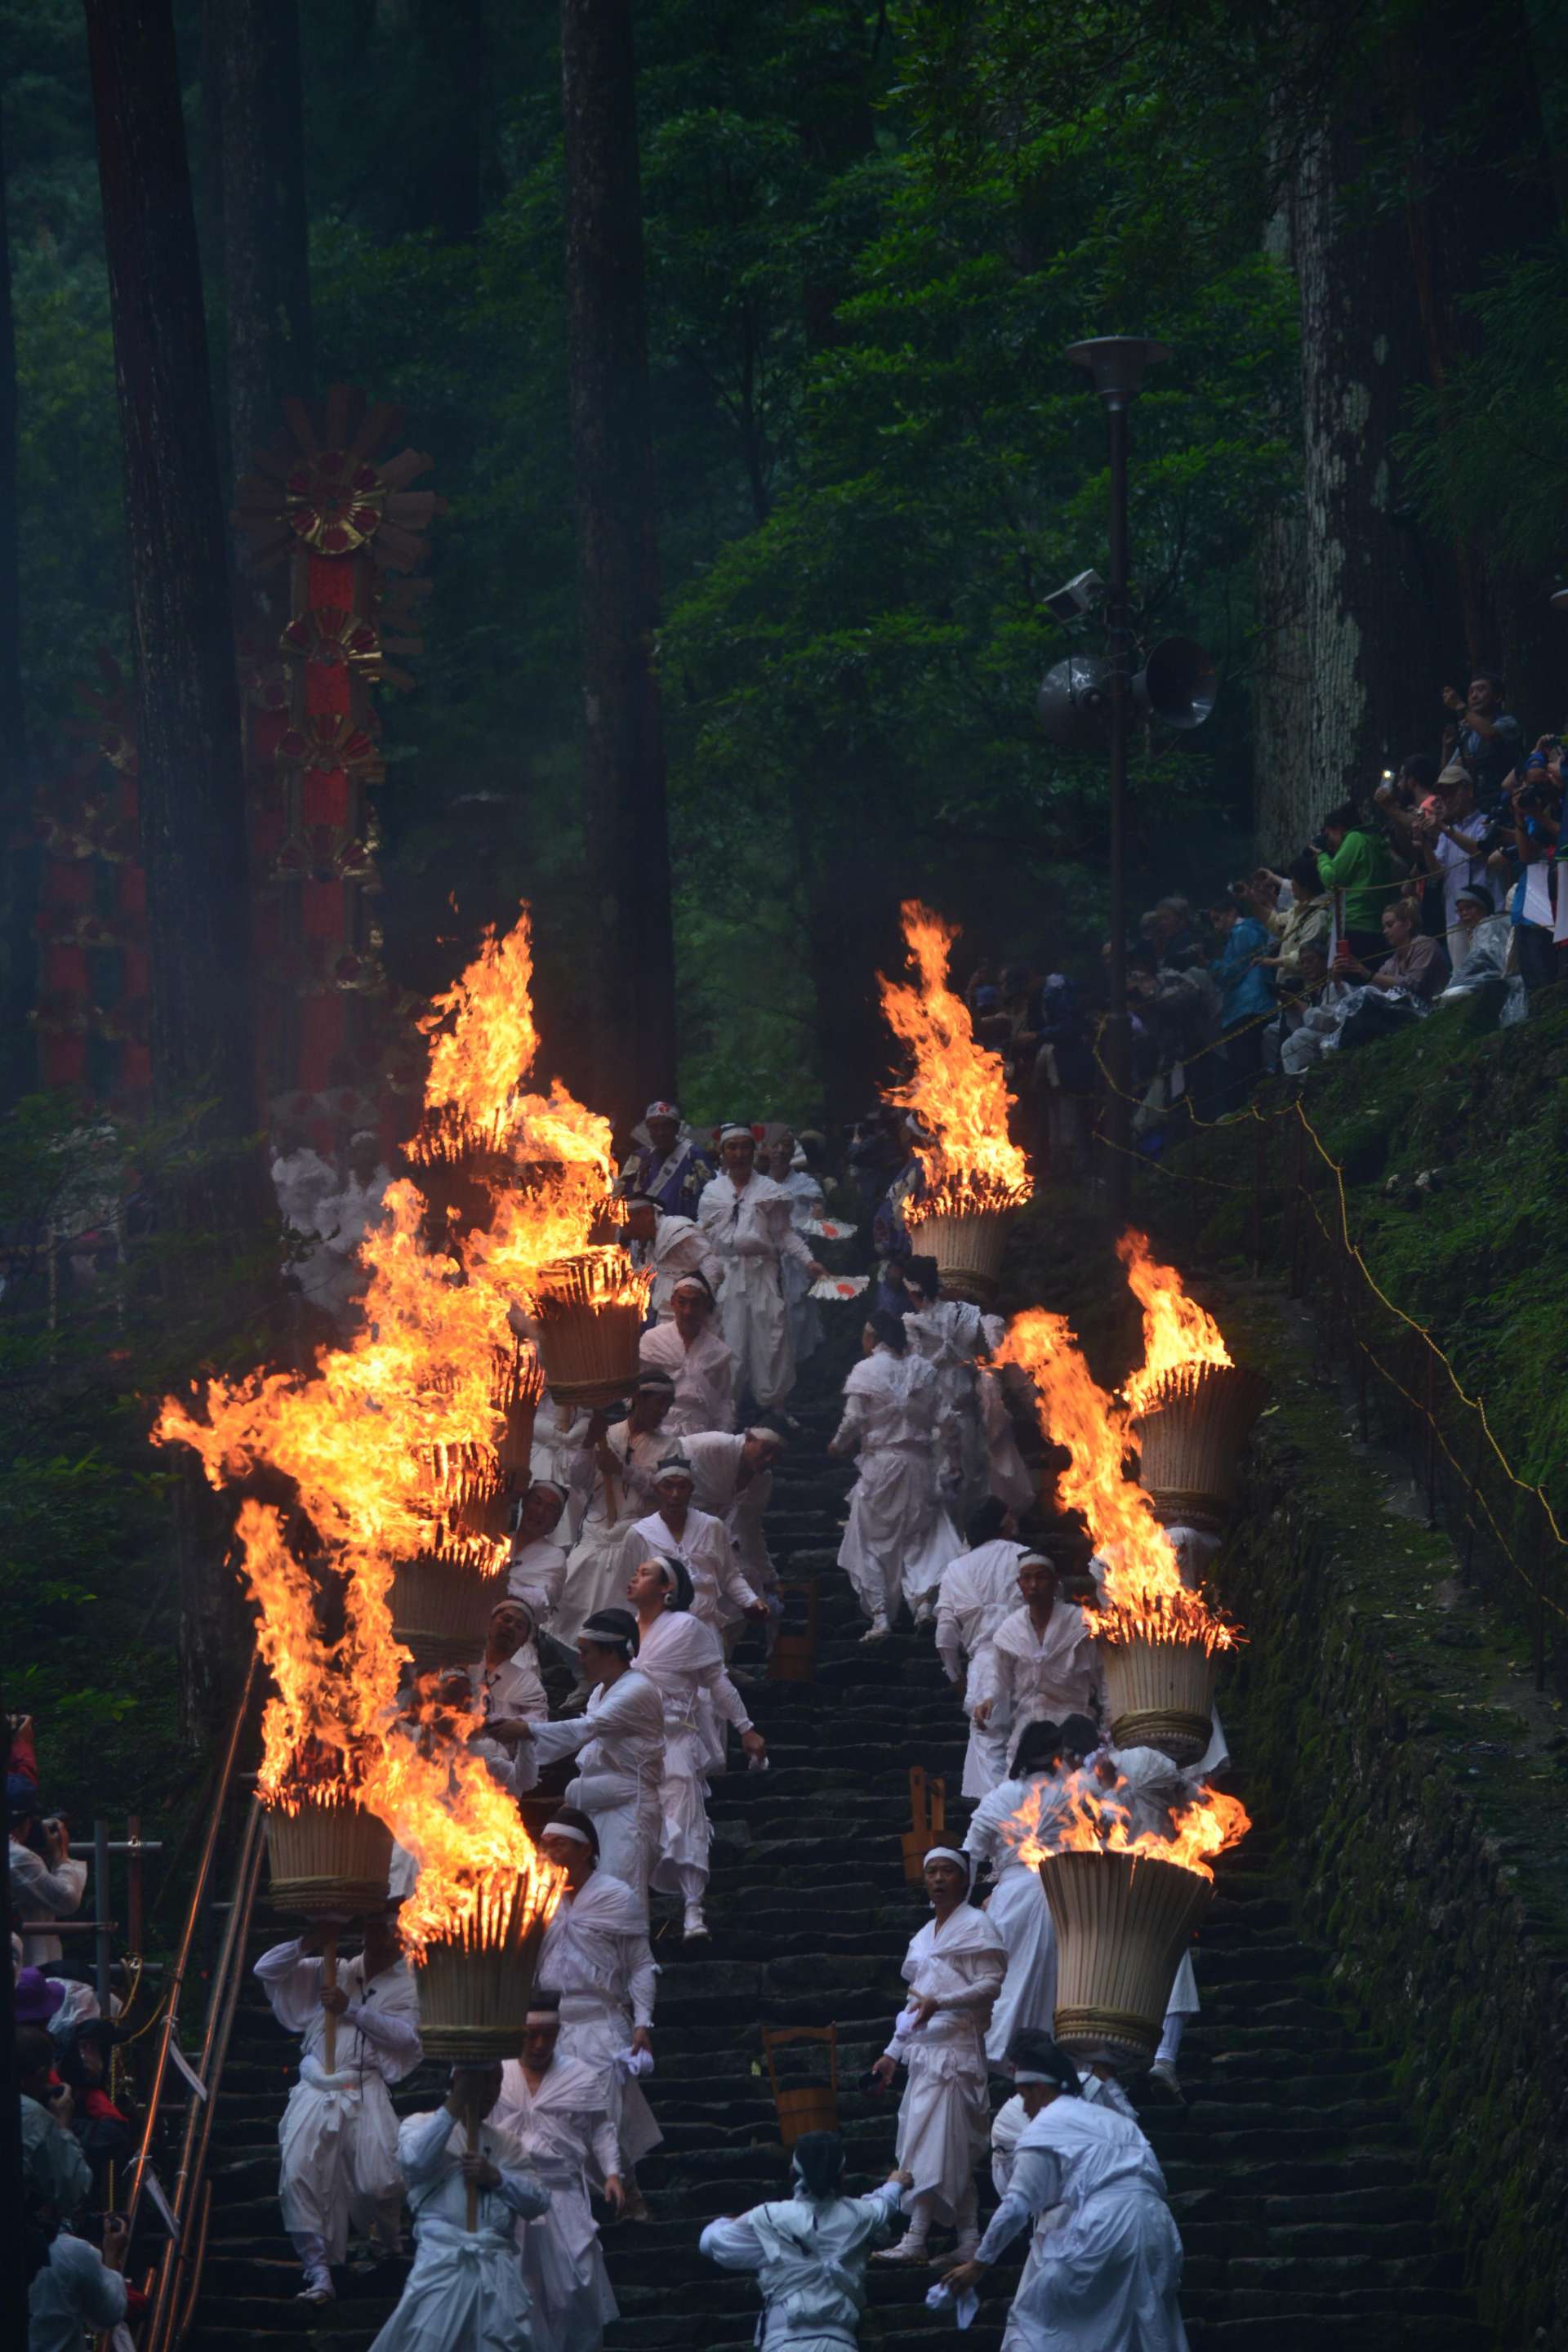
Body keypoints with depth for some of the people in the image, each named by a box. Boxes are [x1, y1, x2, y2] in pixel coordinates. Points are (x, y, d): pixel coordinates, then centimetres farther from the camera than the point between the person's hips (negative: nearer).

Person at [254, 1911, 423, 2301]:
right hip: (315, 2092, 2)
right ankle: (319, 2273, -7)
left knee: (380, 2183, -13)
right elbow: (266, 1969, 10)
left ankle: (387, 2237, 23)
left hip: (364, 2092, -2)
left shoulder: (407, 1987, 8)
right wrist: (306, 1944, -7)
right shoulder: (333, 1972, 15)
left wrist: (352, 2009, -12)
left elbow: (405, 2034, -10)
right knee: (298, 2176, -12)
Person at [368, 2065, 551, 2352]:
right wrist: (456, 2102, -12)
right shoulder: (420, 2125, 10)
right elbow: (415, 2159, -15)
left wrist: (496, 2176, -5)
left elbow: (539, 2202, 12)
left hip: (498, 2274, 4)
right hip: (442, 2268, -4)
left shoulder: (504, 2142, 22)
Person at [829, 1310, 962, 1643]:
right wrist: (953, 1454, 16)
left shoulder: (866, 1371, -8)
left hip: (879, 1463, -3)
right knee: (917, 1537, 12)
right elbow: (944, 1419, 2)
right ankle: (923, 1597, -11)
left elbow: (854, 1419, -10)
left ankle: (880, 1618, 1)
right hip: (918, 1463, 3)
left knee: (871, 1542, 6)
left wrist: (838, 1444, 9)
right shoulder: (924, 1371, 4)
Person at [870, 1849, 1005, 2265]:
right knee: (957, 2151, 5)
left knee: (933, 2141, -14)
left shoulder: (975, 1926, -2)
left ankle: (915, 2238, -19)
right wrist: (893, 2052, 21)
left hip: (955, 2045, -8)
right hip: (924, 2050, 8)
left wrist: (940, 2002, -21)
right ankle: (968, 2238, 5)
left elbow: (992, 1984, -11)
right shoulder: (924, 1935, 22)